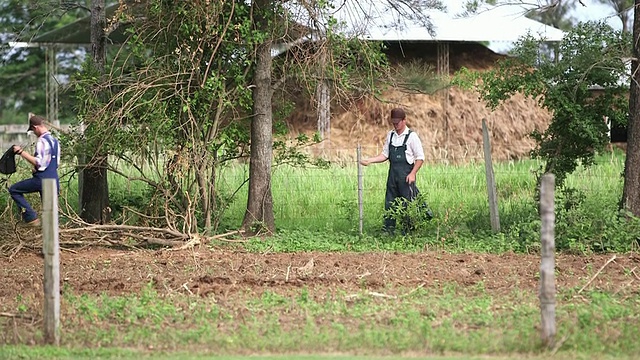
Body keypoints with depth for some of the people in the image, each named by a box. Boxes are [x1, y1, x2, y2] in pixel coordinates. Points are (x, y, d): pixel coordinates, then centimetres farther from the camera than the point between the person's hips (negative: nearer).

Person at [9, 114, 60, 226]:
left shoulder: (42, 141, -13)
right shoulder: (55, 140, 15)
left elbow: (39, 163, -20)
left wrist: (21, 152, -16)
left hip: (42, 179, -8)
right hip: (54, 179, 8)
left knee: (14, 190, 6)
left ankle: (31, 217, -1)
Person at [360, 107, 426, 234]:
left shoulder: (411, 136, -6)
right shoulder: (390, 135, 12)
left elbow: (420, 158, -5)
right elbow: (385, 155, 15)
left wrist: (412, 173, -14)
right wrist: (369, 160, 2)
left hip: (406, 175, -6)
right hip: (392, 174, 6)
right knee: (389, 204, 6)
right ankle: (388, 231, 11)